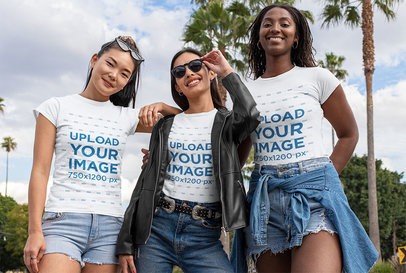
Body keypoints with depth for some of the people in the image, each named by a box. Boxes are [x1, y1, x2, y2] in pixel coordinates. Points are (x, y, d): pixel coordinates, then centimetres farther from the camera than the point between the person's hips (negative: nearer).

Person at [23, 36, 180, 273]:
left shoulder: (127, 117, 13)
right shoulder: (57, 108, 7)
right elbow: (40, 172, 2)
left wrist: (159, 107, 0)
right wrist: (35, 231, -6)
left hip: (110, 226, 3)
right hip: (64, 219, -3)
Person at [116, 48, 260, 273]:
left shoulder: (226, 121, 9)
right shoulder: (165, 126, 14)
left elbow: (249, 115, -17)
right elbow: (146, 181, 12)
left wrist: (227, 72, -3)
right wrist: (126, 242, 6)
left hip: (204, 237, -2)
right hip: (156, 229, 2)